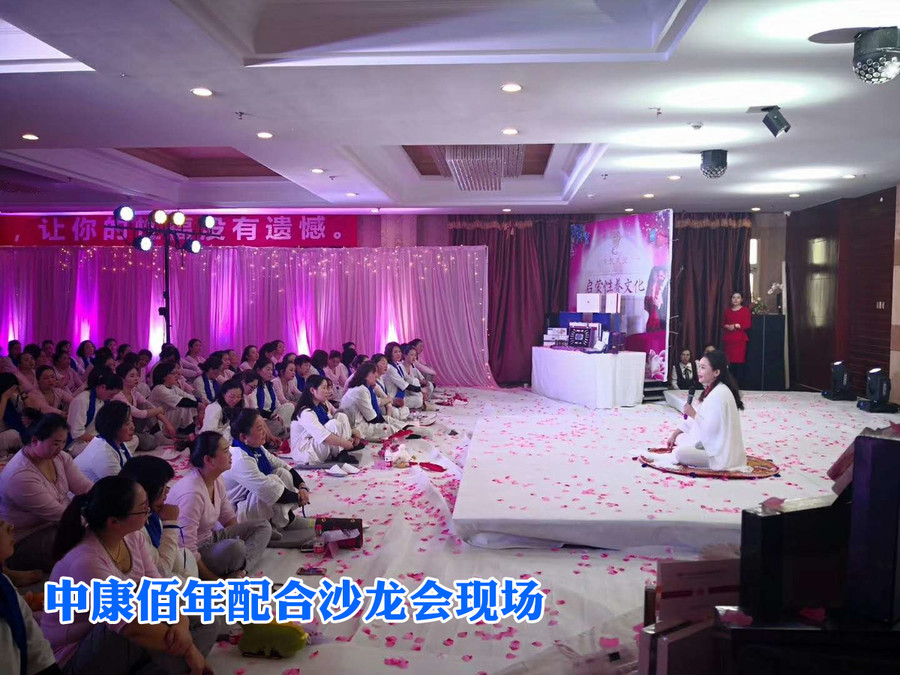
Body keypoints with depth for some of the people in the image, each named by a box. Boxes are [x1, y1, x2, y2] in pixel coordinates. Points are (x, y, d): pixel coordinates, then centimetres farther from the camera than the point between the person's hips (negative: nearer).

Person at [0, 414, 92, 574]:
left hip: (57, 523, 8)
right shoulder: (20, 476, -28)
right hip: (25, 541, -8)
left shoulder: (60, 456, -3)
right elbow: (57, 513, -26)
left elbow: (85, 487, -9)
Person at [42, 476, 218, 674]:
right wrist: (187, 650, -27)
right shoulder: (85, 561, -30)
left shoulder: (132, 536, -6)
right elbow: (132, 627, -35)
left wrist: (182, 623, -24)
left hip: (118, 643, 8)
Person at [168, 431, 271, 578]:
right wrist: (214, 579, -21)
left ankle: (240, 571, -19)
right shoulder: (192, 493, -29)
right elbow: (187, 551, -29)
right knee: (234, 547, -37)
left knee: (263, 526, 2)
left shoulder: (217, 481, -1)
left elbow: (229, 518, 10)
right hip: (197, 555, -10)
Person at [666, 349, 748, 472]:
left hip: (721, 453, -10)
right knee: (680, 438, 16)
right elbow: (697, 417, 16)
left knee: (680, 453, -24)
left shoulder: (719, 394, -23)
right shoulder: (711, 390, 8)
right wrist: (675, 434, 13)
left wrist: (693, 414, -13)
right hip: (712, 443, 10)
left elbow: (710, 428, -25)